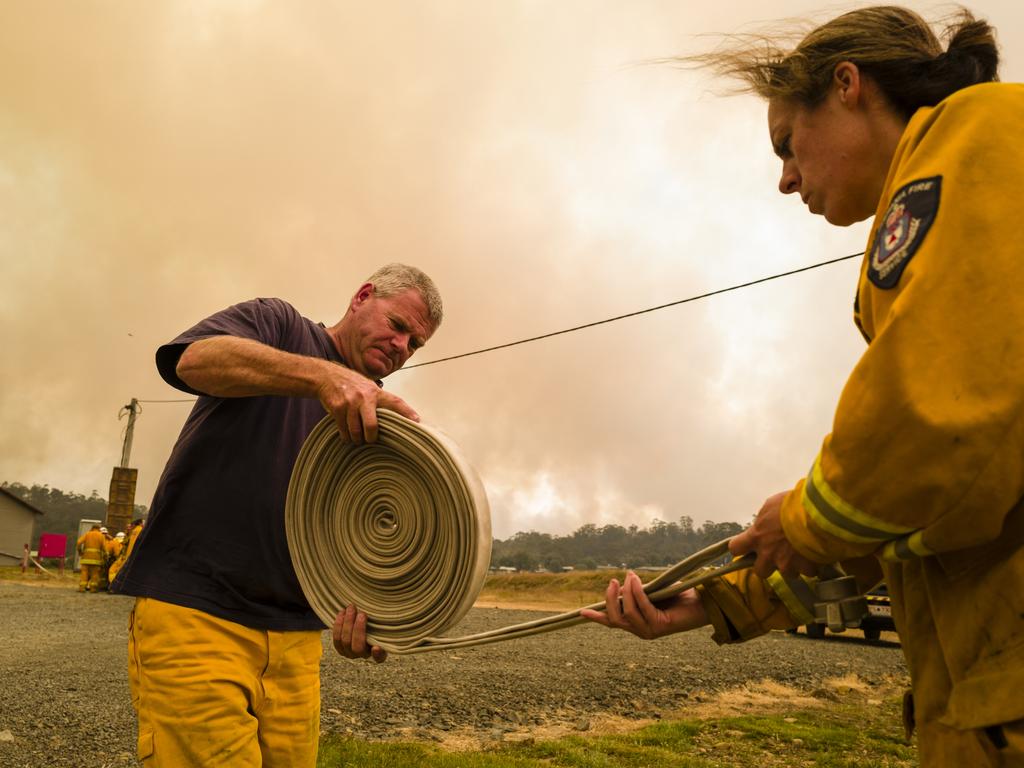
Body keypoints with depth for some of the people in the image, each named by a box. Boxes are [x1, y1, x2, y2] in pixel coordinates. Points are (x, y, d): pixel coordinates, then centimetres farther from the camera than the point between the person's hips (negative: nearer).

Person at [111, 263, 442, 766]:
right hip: (191, 609, -5)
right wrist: (322, 374, -32)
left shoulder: (378, 420, 14)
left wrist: (359, 605, -13)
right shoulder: (278, 323, 4)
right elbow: (193, 358, -18)